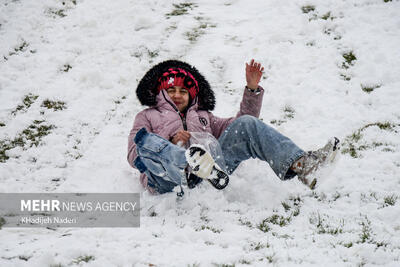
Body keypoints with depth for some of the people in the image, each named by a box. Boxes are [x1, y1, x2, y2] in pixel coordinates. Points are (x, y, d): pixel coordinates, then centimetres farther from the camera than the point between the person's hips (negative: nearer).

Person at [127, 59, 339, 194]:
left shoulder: (202, 116, 41)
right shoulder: (147, 116, 32)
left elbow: (239, 124, 32)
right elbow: (133, 156, 15)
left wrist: (252, 89, 20)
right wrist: (171, 141, -1)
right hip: (166, 181, -3)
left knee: (246, 125, -11)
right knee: (145, 139, -34)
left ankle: (298, 164, -34)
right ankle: (190, 165, -67)